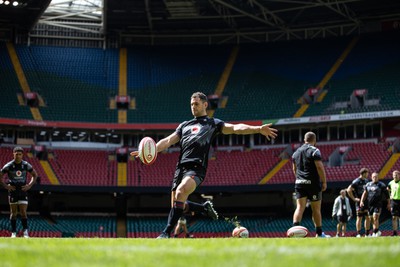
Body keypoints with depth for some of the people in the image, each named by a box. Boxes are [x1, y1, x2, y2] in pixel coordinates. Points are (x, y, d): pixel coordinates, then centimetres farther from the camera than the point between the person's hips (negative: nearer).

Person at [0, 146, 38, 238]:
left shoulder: (26, 165, -2)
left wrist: (29, 185, 1)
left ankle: (25, 231, -1)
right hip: (13, 191, 0)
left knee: (23, 212, -8)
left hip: (23, 190, 0)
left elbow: (35, 175, 12)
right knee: (13, 213, 5)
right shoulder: (8, 166, -6)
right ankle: (13, 232, 12)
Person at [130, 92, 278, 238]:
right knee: (178, 205, 4)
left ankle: (166, 232, -31)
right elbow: (168, 141, 22)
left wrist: (258, 129, -16)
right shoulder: (184, 125, 26)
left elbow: (235, 128, -1)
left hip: (196, 168, -6)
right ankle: (205, 207, 31)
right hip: (181, 167, 6)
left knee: (181, 191, -31)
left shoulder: (213, 123, 11)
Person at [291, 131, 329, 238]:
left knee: (300, 207, -3)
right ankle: (319, 233, 10)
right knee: (316, 209, 3)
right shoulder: (314, 151, -6)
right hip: (313, 183, -5)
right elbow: (320, 167, -13)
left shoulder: (296, 152, 15)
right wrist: (324, 182, -8)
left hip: (299, 183, 5)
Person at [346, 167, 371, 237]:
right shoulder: (356, 181, -9)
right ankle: (358, 233, 1)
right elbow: (349, 190, -13)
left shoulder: (367, 181, 12)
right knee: (359, 218, -3)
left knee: (368, 217, 5)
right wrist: (354, 198, -12)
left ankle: (367, 234, 11)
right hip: (359, 202, -6)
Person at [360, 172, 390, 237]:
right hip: (370, 204, 5)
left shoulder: (381, 185, 2)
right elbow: (365, 193, 14)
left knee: (375, 217, -16)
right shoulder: (368, 185, 14)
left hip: (378, 204, -5)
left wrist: (388, 203, 3)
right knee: (371, 219, 9)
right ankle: (377, 231, 23)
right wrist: (362, 201, 1)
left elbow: (387, 194, 4)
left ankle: (375, 233, -12)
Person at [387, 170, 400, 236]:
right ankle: (395, 231, 4)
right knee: (394, 217, 1)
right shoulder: (391, 183, 7)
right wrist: (390, 196, 11)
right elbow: (388, 190, 24)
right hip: (393, 201, 3)